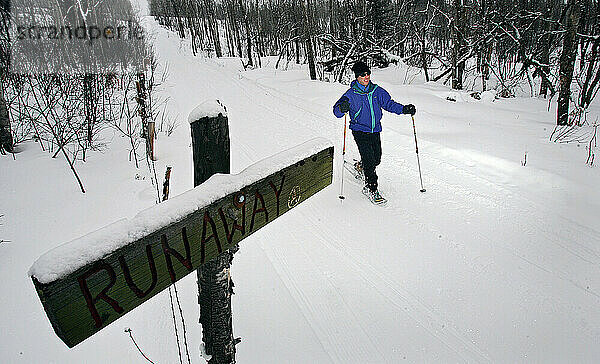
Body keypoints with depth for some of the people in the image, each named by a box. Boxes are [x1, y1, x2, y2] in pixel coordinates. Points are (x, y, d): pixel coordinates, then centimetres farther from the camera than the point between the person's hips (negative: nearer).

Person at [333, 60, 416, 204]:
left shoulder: (377, 91, 3)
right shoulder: (351, 94, -9)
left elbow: (389, 103, 11)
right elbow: (337, 110, -13)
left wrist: (404, 109, -4)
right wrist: (342, 108, -37)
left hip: (375, 130, 5)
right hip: (360, 131, -5)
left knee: (376, 159, 10)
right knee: (369, 160, -13)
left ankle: (361, 166, 43)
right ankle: (371, 189, -1)